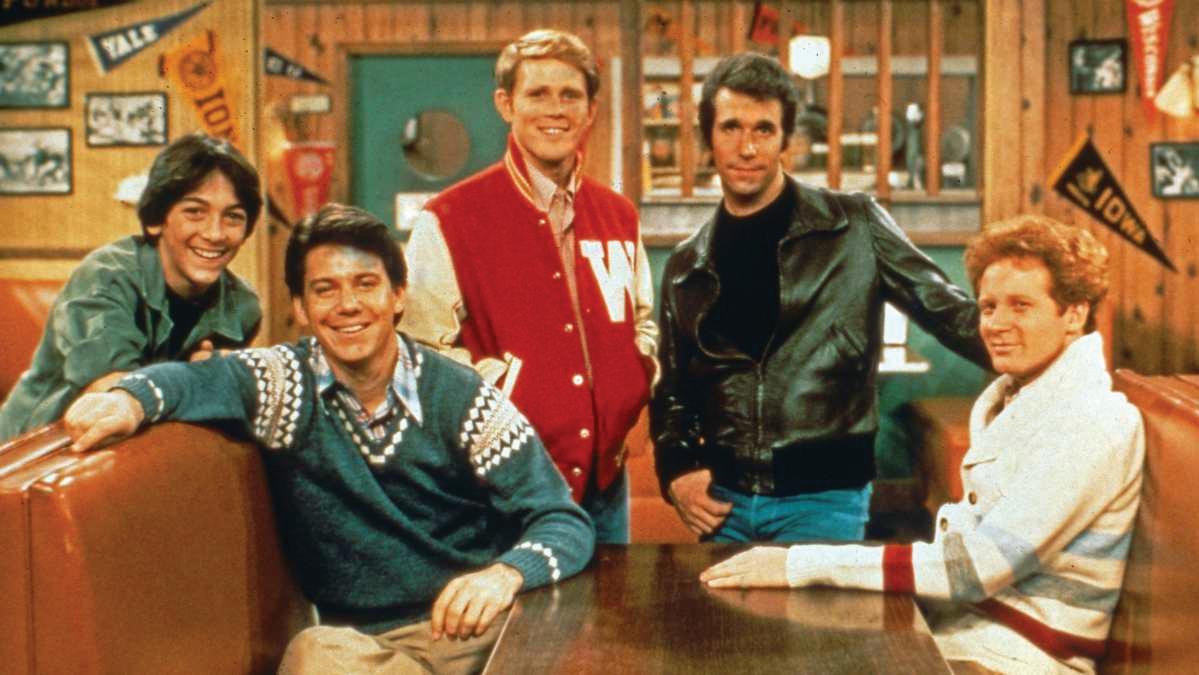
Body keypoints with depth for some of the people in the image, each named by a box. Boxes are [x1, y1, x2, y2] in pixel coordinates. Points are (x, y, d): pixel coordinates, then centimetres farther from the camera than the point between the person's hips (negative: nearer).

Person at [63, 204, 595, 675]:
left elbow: (564, 521, -6)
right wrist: (131, 399, -38)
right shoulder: (287, 385, 2)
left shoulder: (460, 397, -3)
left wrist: (504, 575, -27)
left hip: (469, 622, 0)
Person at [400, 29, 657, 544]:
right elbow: (422, 349, -9)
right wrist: (502, 385, -15)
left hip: (605, 479, 5)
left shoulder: (618, 218, 10)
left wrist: (636, 384, 3)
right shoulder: (449, 220, -7)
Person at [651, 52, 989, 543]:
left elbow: (946, 310, 2)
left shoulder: (853, 228, -1)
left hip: (825, 499, -3)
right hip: (725, 501, 3)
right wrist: (676, 470, 3)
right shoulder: (687, 267, 10)